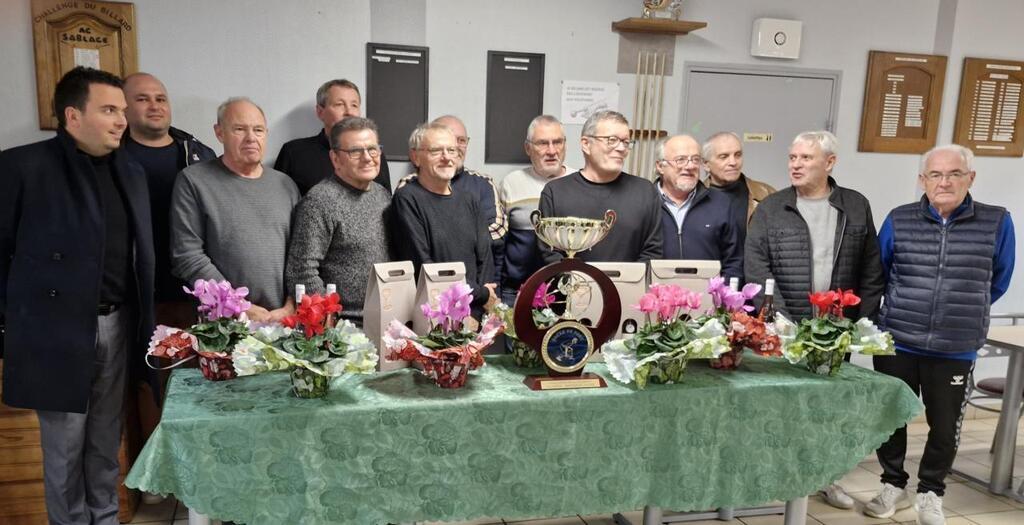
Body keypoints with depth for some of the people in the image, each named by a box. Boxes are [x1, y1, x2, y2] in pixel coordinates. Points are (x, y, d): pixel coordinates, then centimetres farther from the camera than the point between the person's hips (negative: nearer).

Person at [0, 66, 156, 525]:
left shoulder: (131, 172, 9)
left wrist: (142, 322, 7)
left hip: (118, 326, 5)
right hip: (58, 332, -4)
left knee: (106, 442, 16)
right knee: (65, 448, 10)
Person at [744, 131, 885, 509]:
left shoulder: (857, 207, 6)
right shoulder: (770, 209, -1)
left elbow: (871, 271, 8)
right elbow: (756, 270, -8)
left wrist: (865, 319, 1)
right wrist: (781, 320, -16)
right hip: (781, 330, -2)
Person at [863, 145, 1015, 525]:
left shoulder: (997, 223, -4)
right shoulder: (899, 220, -3)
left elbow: (998, 281, 10)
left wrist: (963, 311, 14)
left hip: (956, 350, 0)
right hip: (896, 343, 1)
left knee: (945, 428, 10)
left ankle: (930, 494, 33)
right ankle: (893, 485, 32)